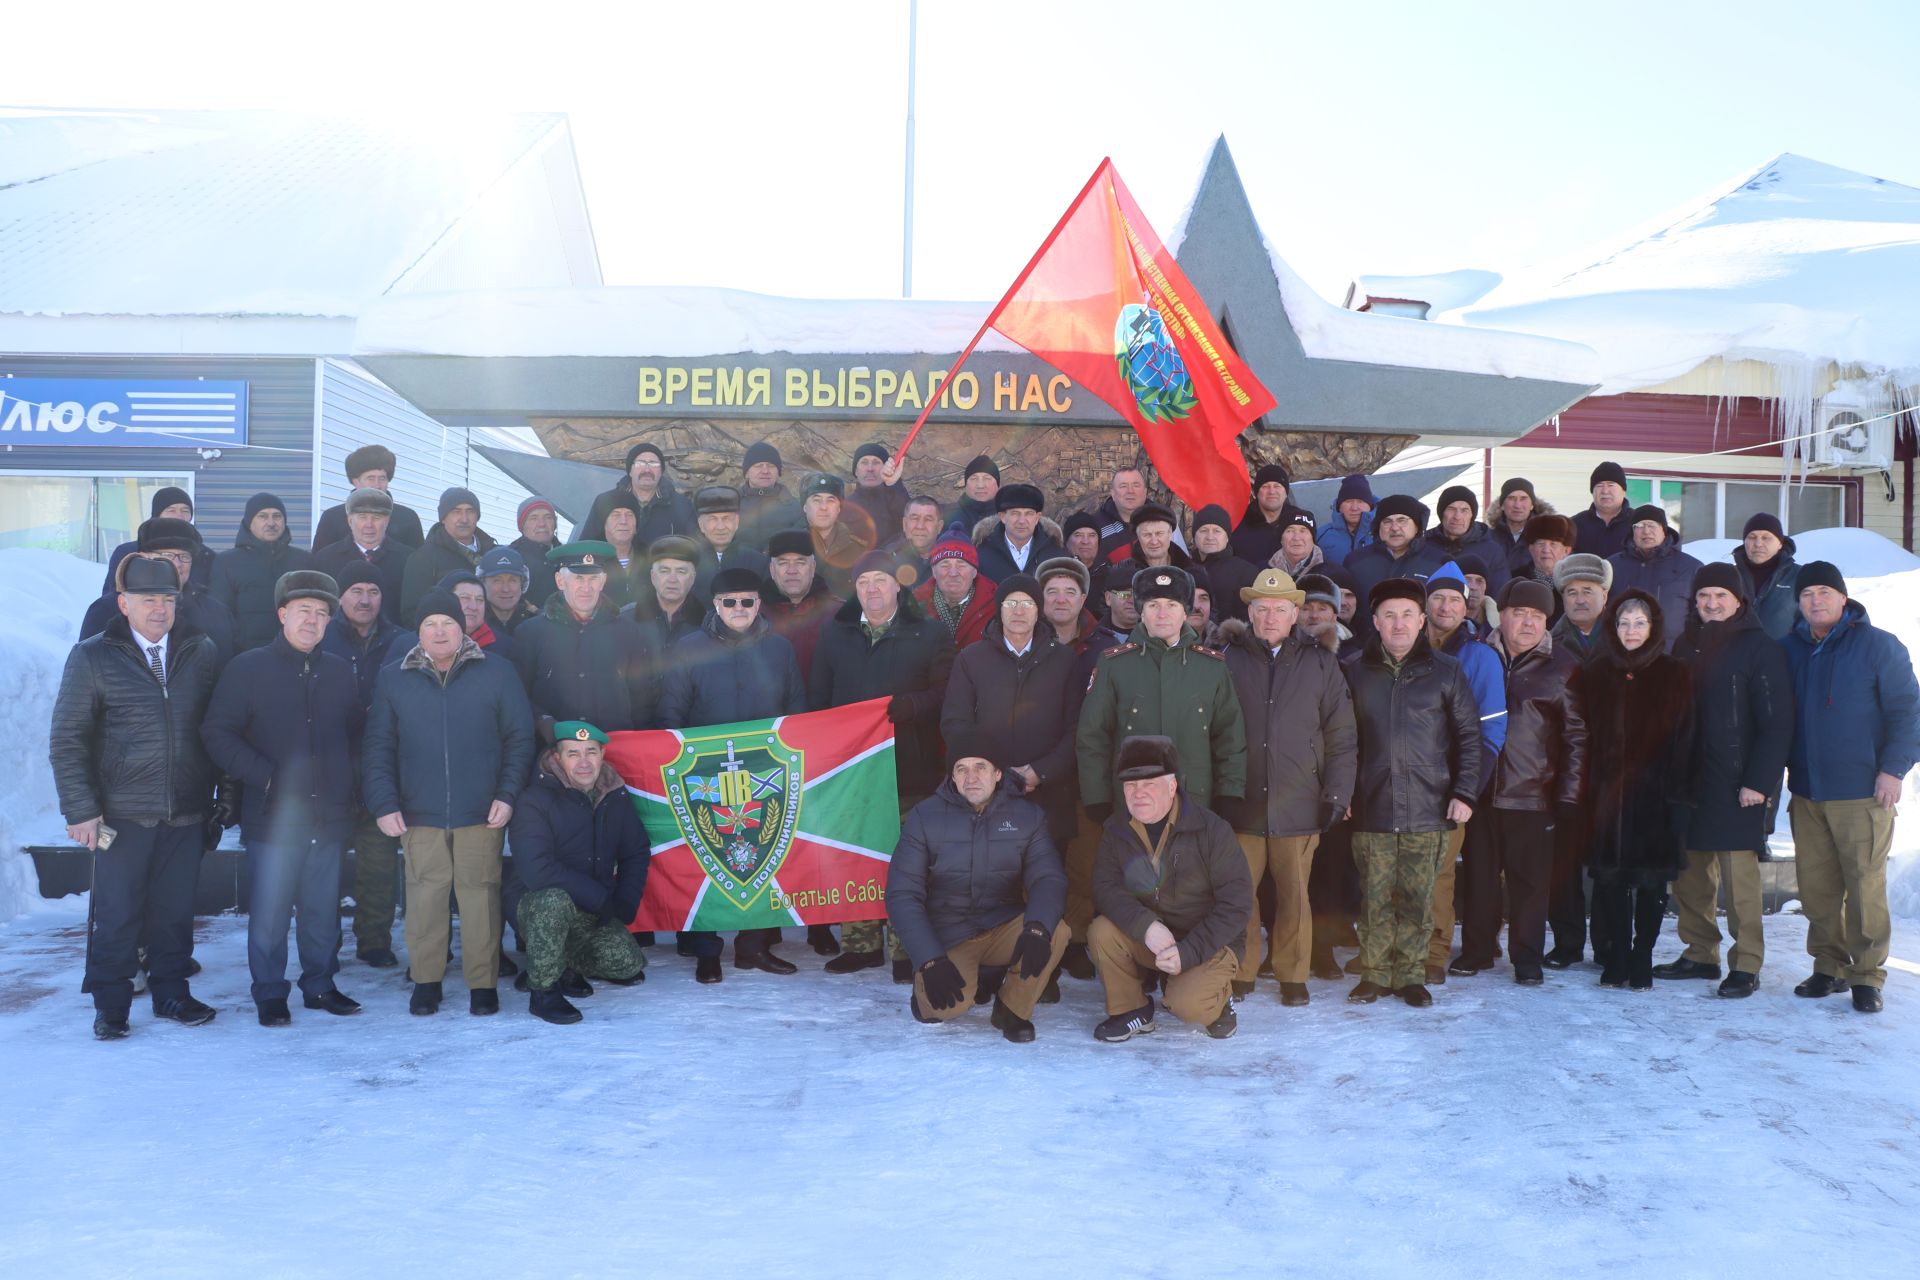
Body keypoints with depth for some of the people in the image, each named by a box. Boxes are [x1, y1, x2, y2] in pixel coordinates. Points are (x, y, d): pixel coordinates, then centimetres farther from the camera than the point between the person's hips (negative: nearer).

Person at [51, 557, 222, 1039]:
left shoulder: (201, 652, 5)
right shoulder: (92, 657, -1)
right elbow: (67, 740, -1)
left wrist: (224, 793, 8)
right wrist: (81, 808, -8)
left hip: (186, 813, 2)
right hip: (122, 814, -2)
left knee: (176, 909, 9)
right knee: (116, 912, 5)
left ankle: (171, 991, 24)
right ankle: (111, 1005, 18)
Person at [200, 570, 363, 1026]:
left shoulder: (339, 671, 11)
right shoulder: (248, 668, -1)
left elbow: (357, 731, 22)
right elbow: (216, 733, -6)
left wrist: (347, 774, 7)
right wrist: (263, 775, -13)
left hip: (330, 815, 4)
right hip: (273, 816, -4)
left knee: (323, 910, 11)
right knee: (270, 913, 1)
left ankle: (320, 984, 24)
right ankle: (270, 993, 14)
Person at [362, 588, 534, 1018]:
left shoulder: (496, 674, 4)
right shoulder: (394, 681, 9)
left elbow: (519, 738, 4)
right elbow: (378, 748, 8)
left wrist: (507, 795, -3)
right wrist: (384, 804, -1)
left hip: (481, 814, -1)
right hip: (418, 816, 1)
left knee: (480, 894, 0)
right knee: (424, 895, 2)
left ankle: (483, 983, 10)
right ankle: (425, 980, 16)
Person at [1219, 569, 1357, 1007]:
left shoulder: (1320, 663, 4)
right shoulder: (1228, 659, 2)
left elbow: (1341, 736, 5)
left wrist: (1337, 794, 0)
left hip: (1298, 805, 0)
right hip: (1241, 804, 0)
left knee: (1294, 896, 6)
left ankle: (1292, 975, 20)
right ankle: (1240, 972, 18)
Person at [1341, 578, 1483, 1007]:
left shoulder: (1445, 672, 5)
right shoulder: (1354, 671, 7)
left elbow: (1469, 735, 7)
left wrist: (1464, 793, -1)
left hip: (1427, 809, 0)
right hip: (1371, 807, 1)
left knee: (1418, 897, 2)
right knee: (1375, 897, 2)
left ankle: (1411, 975, 14)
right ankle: (1375, 974, 14)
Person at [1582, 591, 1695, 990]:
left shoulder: (1674, 675, 2)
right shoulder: (1595, 675, 9)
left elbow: (1683, 738, -2)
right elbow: (1584, 736, 6)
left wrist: (1675, 790, -10)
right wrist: (1586, 788, -2)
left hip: (1654, 795, -2)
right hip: (1606, 794, 2)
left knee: (1651, 882, 3)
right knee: (1610, 880, 4)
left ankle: (1641, 961, 14)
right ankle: (1615, 961, 13)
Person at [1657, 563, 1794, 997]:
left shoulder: (1760, 649, -4)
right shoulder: (1686, 646, 14)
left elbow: (1776, 724, -9)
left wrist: (1759, 782, -15)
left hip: (1739, 784, -6)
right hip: (1690, 782, 6)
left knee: (1739, 873, -6)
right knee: (1688, 873, 9)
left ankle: (1746, 965, 3)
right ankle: (1700, 953, 21)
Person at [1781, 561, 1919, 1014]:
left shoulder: (1877, 645, -3)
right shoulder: (1790, 649, 11)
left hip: (1862, 793, -4)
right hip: (1806, 792, 5)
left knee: (1865, 884, -4)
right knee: (1815, 885, 7)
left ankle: (1867, 974, 6)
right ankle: (1829, 966, 19)